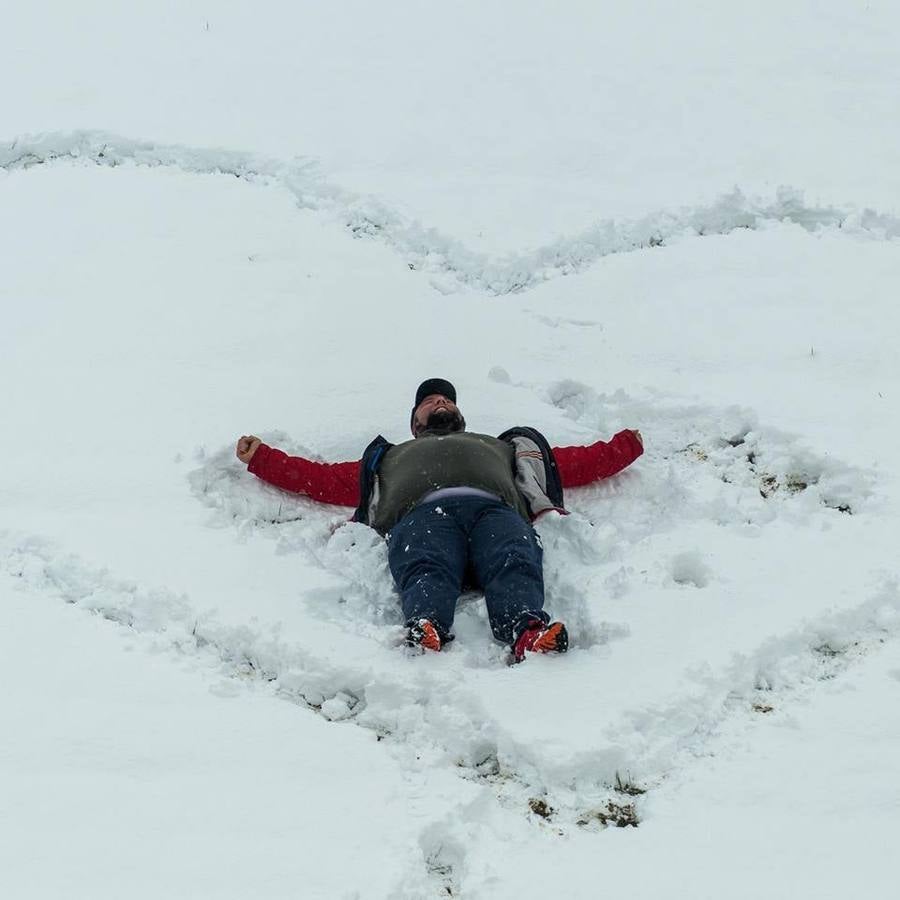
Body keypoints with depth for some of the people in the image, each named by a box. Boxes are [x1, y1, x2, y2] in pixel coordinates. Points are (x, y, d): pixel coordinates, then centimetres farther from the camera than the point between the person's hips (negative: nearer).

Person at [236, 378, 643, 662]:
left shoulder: (500, 447, 49)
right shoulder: (391, 458, 47)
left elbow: (576, 464, 46)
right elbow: (321, 478, 41)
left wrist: (625, 445, 40)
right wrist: (260, 457, 35)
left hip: (496, 508, 1)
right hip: (423, 512, -1)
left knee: (515, 564, -36)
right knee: (428, 569, -37)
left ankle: (528, 631, -64)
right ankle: (424, 629, -66)